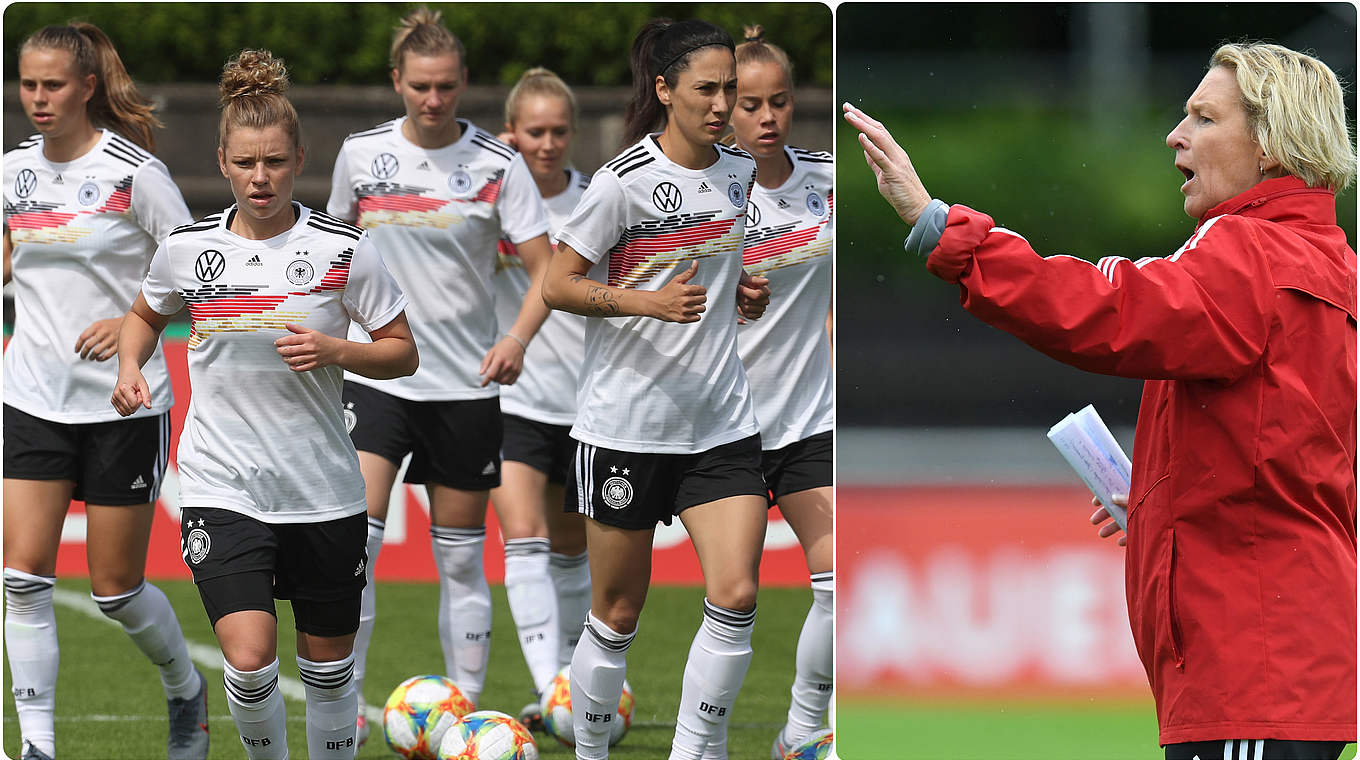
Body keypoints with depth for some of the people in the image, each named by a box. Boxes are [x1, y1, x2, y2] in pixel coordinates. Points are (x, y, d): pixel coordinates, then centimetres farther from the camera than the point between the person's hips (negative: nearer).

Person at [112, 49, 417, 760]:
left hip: (323, 487, 1)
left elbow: (402, 354, 2)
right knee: (250, 660, -17)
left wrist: (333, 348, -16)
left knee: (328, 663, 11)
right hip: (221, 482, -1)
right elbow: (144, 315, 21)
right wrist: (130, 368, 1)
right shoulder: (186, 248, 0)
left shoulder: (345, 250, -5)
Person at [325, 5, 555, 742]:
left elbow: (546, 269, -7)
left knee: (461, 556, 5)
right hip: (378, 372, 1)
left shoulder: (497, 164, -5)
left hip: (466, 380, -1)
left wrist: (519, 336, -25)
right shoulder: (360, 154, 1)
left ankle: (464, 703, 15)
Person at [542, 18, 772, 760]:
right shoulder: (626, 181, -12)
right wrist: (649, 301, -23)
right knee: (617, 615, 4)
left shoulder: (738, 172, 7)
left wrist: (744, 290, 7)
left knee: (736, 595, -10)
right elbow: (556, 286, -11)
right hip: (626, 420, -5)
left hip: (721, 421, 5)